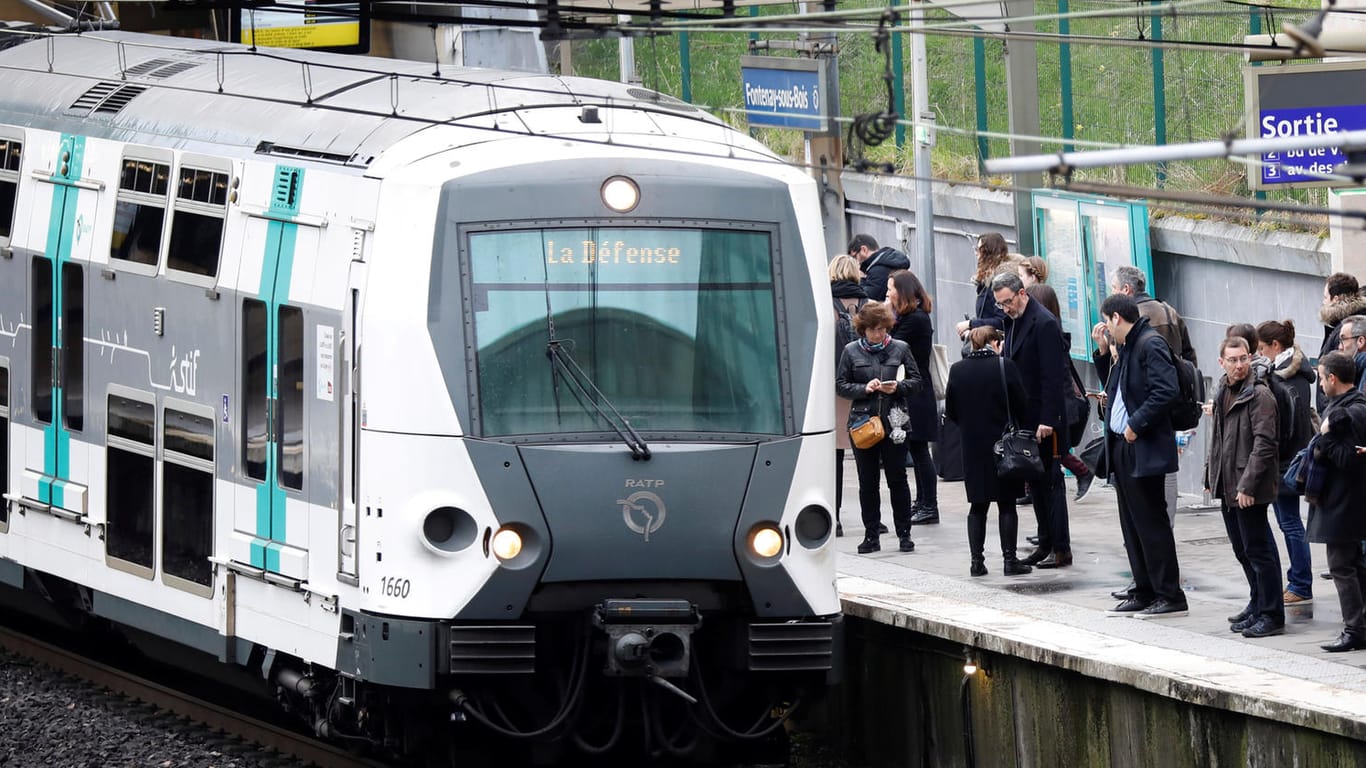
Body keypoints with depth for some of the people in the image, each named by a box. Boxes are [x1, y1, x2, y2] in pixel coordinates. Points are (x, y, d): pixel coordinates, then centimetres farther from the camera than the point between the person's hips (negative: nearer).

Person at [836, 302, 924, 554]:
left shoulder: (900, 349, 3)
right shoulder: (852, 351, 3)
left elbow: (916, 381, 6)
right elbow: (840, 385, 4)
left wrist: (898, 387, -13)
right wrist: (864, 389, -13)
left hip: (894, 422, -1)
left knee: (897, 479, 3)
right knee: (867, 481, 5)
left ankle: (904, 533, 11)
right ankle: (871, 535, 12)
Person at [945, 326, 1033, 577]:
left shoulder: (957, 370, -2)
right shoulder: (1005, 367, -10)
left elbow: (950, 411, 2)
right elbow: (1021, 404, -6)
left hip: (972, 445, 3)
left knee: (978, 505, 9)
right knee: (1007, 504, 4)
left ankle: (977, 560, 5)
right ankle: (1009, 559, 1)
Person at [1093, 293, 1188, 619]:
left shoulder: (1151, 345, -13)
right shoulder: (1126, 348, 16)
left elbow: (1165, 390, -23)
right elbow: (1113, 386, 25)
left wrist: (1136, 424, -21)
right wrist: (1102, 352, 15)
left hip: (1145, 449, -10)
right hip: (1123, 447, 10)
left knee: (1151, 523, -7)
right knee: (1132, 524, 13)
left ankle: (1170, 596, -3)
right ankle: (1145, 593, 18)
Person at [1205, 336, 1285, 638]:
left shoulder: (1259, 395, -13)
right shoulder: (1223, 393, 14)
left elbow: (1263, 444, -19)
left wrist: (1247, 486, -22)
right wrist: (1211, 476, 18)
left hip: (1249, 490, -9)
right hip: (1228, 487, 9)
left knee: (1258, 550, -5)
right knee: (1243, 551, 15)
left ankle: (1271, 616, -1)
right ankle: (1258, 607, 26)